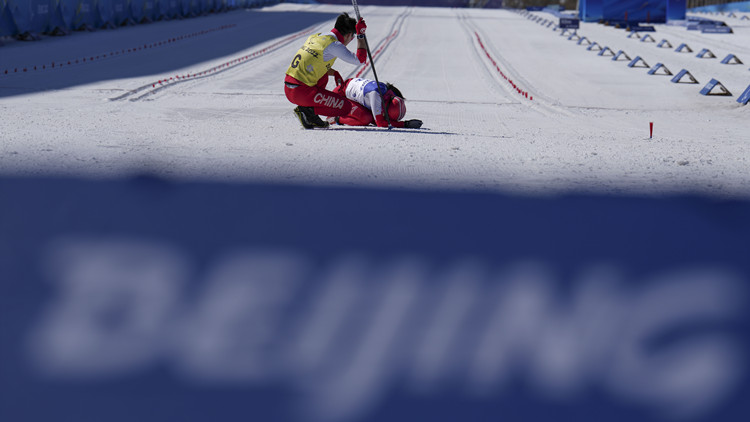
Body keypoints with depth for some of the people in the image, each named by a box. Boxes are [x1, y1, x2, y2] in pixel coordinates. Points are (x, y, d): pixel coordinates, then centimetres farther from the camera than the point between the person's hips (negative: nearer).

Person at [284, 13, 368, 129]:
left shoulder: (315, 37, 17)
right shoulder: (334, 44, -9)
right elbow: (360, 59, -8)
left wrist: (334, 73, 27)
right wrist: (361, 35, -1)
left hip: (288, 89, 8)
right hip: (302, 92, -8)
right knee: (346, 107, 1)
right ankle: (307, 110, -4)